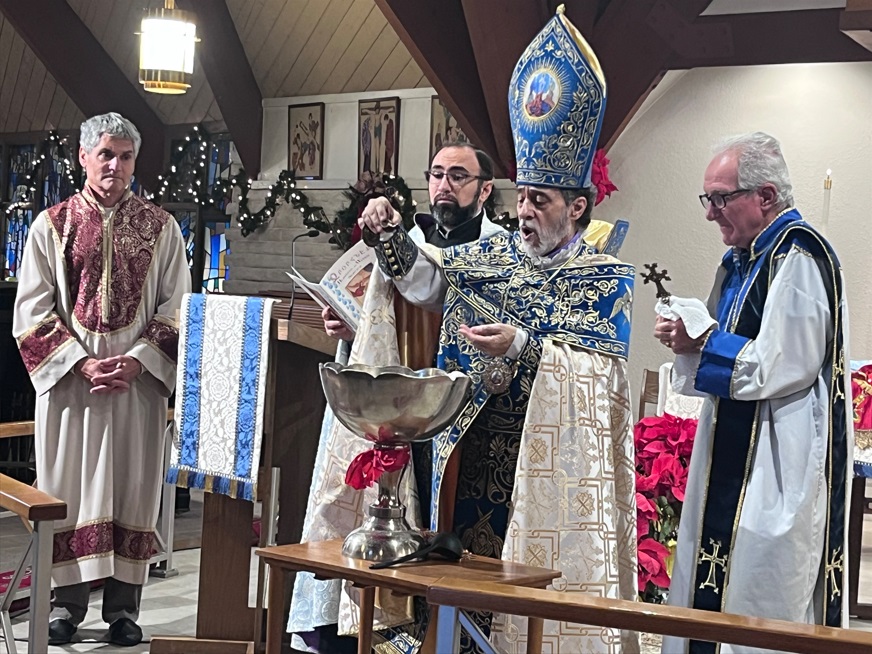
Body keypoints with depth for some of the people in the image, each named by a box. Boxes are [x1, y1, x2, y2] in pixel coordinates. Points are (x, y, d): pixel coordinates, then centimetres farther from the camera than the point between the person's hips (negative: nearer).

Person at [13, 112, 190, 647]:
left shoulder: (161, 228, 5)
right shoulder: (52, 225, 4)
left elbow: (177, 308, 3)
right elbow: (33, 311, 0)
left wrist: (136, 360, -12)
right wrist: (82, 362, -12)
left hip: (139, 382, 0)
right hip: (69, 382, 0)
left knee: (132, 490, 3)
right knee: (69, 488, 3)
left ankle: (123, 605, 12)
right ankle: (67, 601, 13)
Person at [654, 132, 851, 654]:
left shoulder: (798, 256, -16)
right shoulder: (743, 260, 15)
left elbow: (784, 365, -23)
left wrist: (700, 346, -13)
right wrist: (689, 340, 3)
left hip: (776, 465, -10)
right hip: (733, 459, 10)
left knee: (761, 599, -5)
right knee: (711, 593, 13)